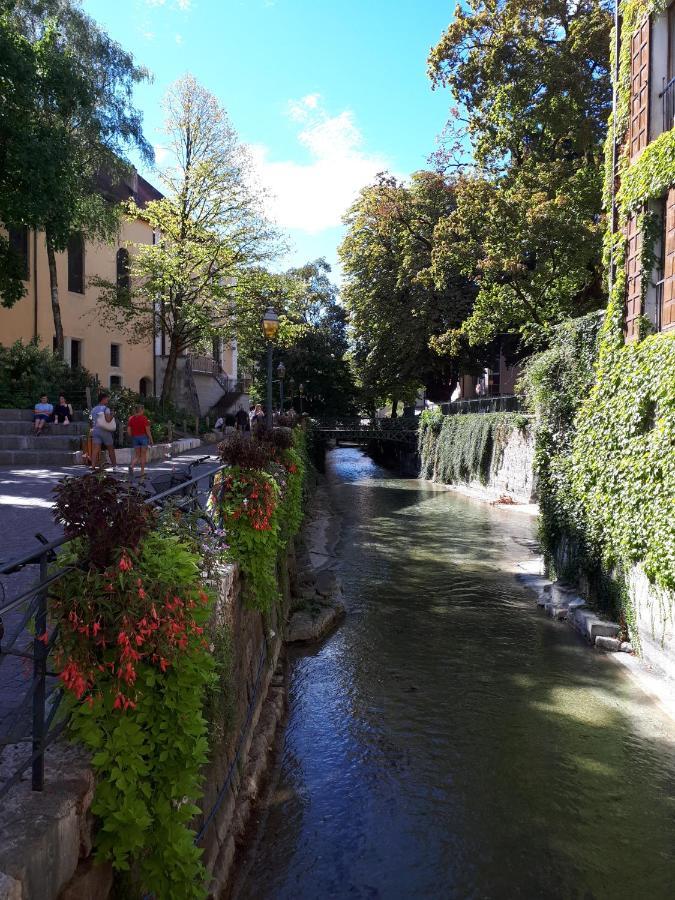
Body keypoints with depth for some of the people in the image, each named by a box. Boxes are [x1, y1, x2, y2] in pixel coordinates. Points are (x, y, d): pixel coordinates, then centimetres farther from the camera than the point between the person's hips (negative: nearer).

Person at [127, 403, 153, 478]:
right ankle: (142, 472, 8)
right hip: (144, 437, -4)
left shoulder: (131, 418, 1)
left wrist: (132, 438, 15)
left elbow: (128, 430, 1)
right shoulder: (144, 418, -11)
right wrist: (151, 440, -3)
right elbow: (148, 430, -11)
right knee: (143, 455, 7)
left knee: (137, 455, 11)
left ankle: (131, 465, -18)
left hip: (135, 438, 4)